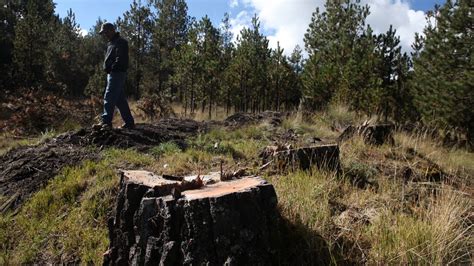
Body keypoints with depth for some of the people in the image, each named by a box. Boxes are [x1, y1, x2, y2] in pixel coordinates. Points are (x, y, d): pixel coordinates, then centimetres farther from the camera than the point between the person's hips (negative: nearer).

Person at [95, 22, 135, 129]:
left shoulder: (120, 42, -9)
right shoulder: (112, 43, 23)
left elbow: (120, 59, -20)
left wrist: (110, 68, -17)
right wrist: (108, 68, 12)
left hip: (117, 73, -10)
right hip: (113, 74, 10)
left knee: (109, 98, -12)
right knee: (120, 99, 10)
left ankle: (106, 122, -11)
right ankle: (129, 122, 13)